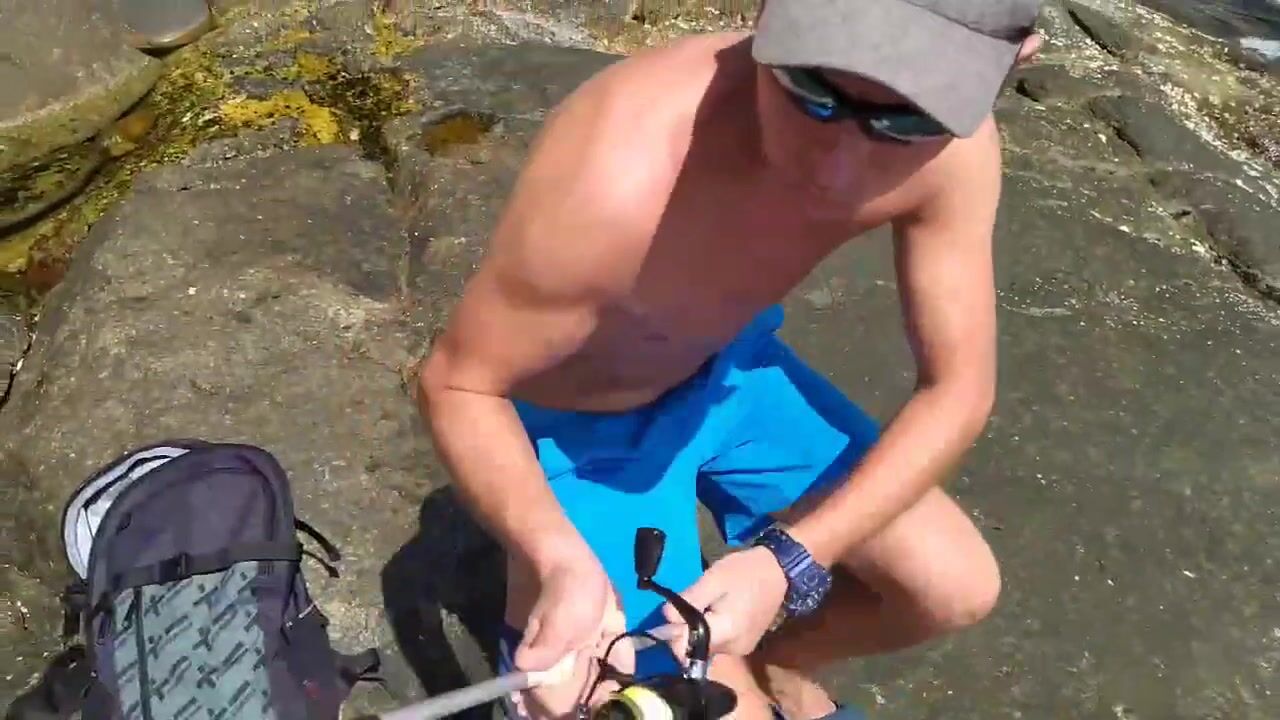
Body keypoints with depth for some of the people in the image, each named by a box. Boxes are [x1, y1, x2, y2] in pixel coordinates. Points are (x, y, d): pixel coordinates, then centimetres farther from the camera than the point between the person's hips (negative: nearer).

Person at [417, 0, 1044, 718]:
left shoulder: (953, 143, -24)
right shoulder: (614, 178, -40)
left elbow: (957, 389, -14)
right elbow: (457, 385, -24)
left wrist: (789, 560, -27)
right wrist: (563, 563, -41)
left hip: (729, 366, 5)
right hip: (582, 426, -4)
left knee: (957, 590, 5)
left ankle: (773, 660, 34)